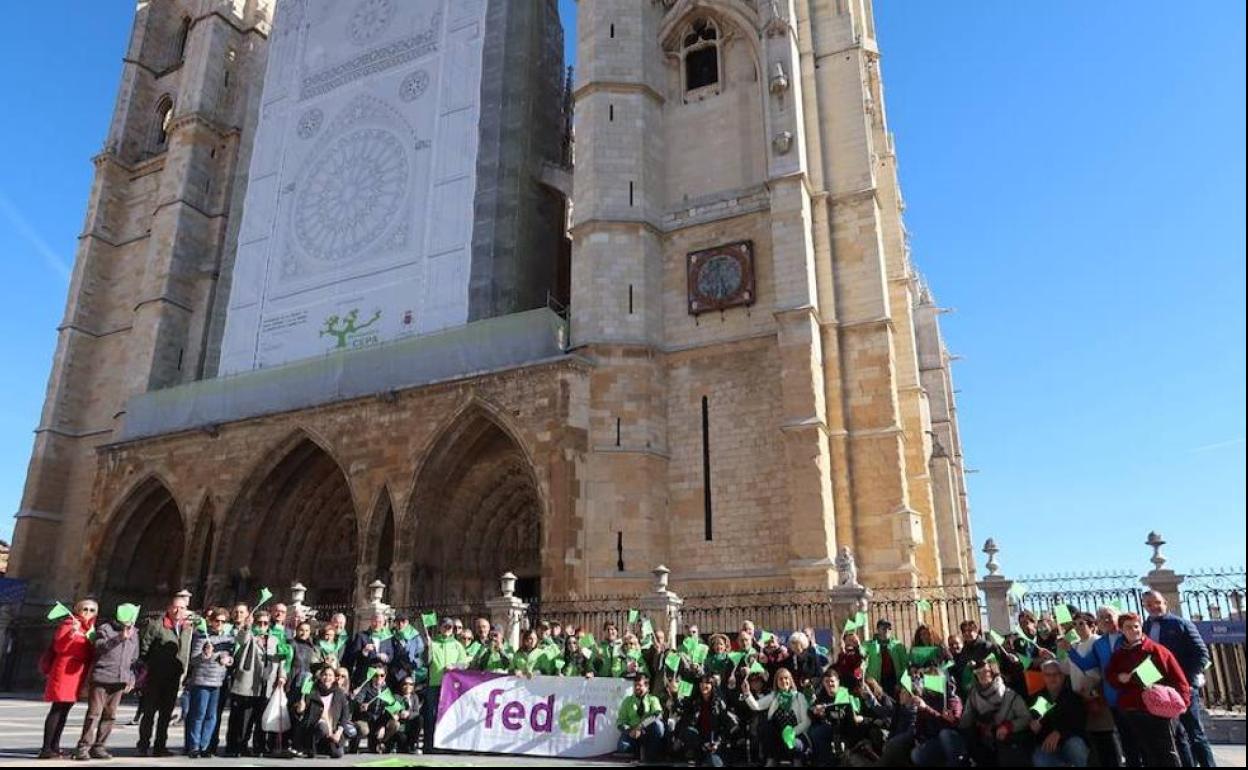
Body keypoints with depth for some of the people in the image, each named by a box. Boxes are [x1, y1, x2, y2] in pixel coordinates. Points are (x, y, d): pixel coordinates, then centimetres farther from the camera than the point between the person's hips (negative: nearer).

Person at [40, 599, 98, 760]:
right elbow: (59, 647, -16)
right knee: (57, 710, -8)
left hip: (78, 674, 8)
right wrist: (72, 632, -29)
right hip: (64, 672, -8)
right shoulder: (69, 624, -5)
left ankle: (55, 747, 13)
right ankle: (46, 749, -6)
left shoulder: (90, 628, 17)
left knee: (64, 711, 9)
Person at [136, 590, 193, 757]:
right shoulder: (156, 625, -9)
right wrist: (146, 668, -9)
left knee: (166, 714, 10)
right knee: (150, 712, 4)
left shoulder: (188, 629, 6)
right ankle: (144, 745, 16)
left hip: (174, 679, 5)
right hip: (155, 677, -5)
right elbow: (143, 648, -8)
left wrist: (183, 673, 9)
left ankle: (160, 746, 19)